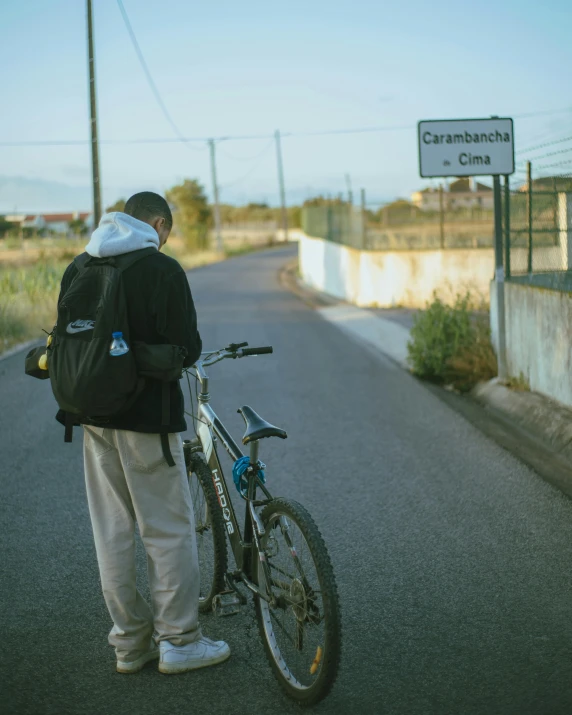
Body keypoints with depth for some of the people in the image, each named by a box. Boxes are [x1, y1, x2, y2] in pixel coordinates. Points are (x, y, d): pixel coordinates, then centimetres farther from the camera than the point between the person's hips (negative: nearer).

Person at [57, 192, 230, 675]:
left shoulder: (78, 269, 8)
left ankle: (130, 642, 21)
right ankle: (179, 641, 11)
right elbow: (186, 348, -15)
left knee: (112, 530, 12)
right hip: (146, 416, -6)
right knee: (169, 528, 4)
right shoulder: (163, 269, -11)